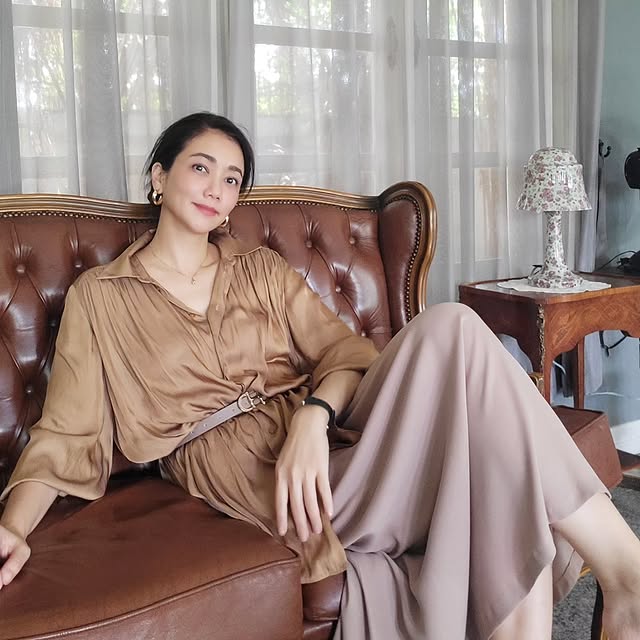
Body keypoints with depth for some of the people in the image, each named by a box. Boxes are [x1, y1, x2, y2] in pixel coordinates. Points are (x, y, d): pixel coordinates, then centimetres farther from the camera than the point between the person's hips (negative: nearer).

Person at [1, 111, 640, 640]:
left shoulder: (263, 270, 20)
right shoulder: (97, 297, 11)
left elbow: (347, 351, 6)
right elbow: (66, 437, 5)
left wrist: (314, 415, -18)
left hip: (326, 432, 5)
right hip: (240, 465, -4)